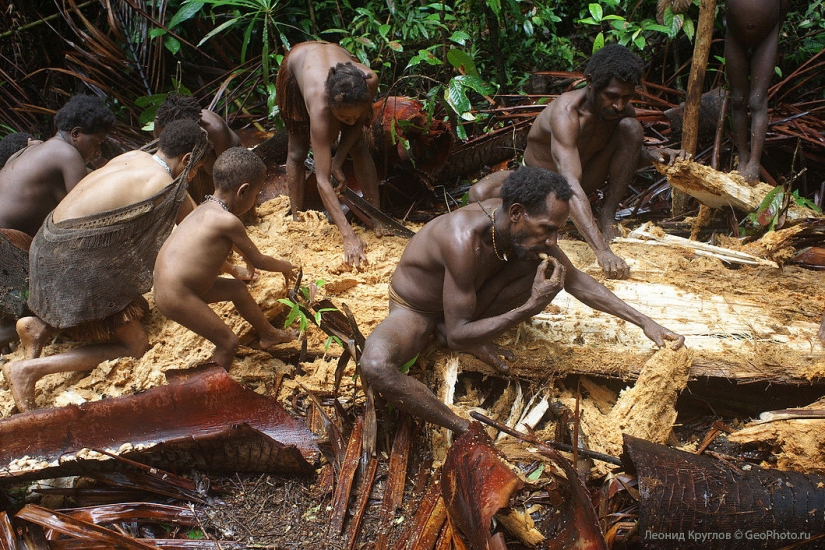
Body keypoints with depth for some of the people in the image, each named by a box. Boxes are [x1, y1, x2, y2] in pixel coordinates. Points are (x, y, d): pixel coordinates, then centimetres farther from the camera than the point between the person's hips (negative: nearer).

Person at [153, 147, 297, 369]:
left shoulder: (207, 208, 9)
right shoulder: (228, 221, -19)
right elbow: (258, 261, -6)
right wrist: (284, 266, 14)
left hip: (167, 283, 10)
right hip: (176, 297, -10)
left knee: (238, 289, 24)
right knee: (227, 343, -3)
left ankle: (269, 334, 44)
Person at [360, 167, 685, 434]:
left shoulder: (526, 225, -17)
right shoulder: (464, 241, -39)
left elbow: (574, 280, -2)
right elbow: (457, 337, -36)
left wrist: (643, 322, -5)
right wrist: (531, 307, -42)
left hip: (469, 299, 6)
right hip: (414, 311, -6)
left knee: (548, 268, -15)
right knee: (375, 368, -39)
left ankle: (472, 338, -6)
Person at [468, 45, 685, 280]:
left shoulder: (623, 110, -13)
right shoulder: (566, 112, -35)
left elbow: (628, 155, 10)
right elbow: (570, 185, -48)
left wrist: (652, 154, -16)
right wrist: (602, 251, -58)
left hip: (585, 178, 5)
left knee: (631, 128, -18)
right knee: (481, 194, -35)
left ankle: (608, 215, -12)